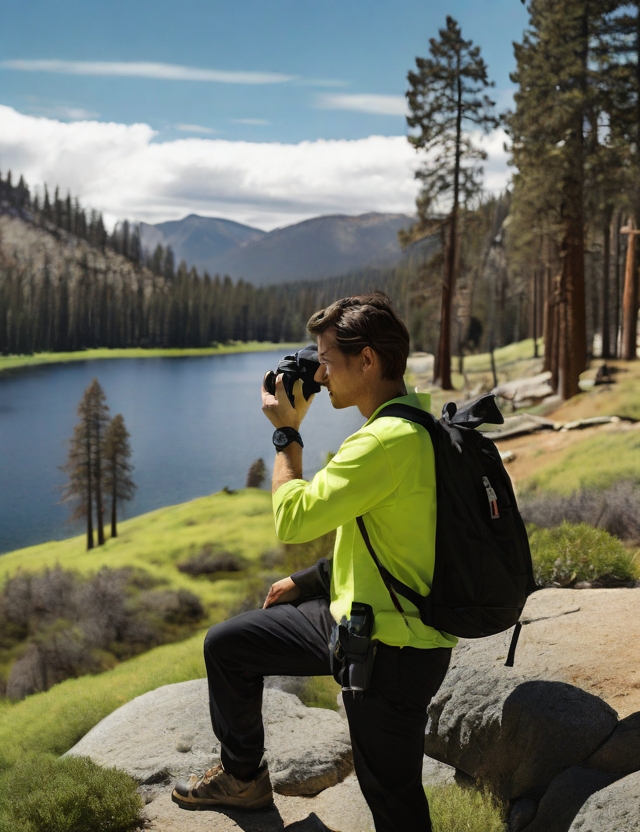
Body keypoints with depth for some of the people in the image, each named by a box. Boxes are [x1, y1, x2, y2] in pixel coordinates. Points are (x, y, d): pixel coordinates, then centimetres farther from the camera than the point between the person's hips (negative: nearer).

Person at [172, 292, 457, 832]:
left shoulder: (391, 440, -28)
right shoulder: (410, 420, 6)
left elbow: (293, 519, -24)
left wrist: (287, 432, -10)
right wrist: (308, 581, 17)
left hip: (390, 650, -10)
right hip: (353, 617, 10)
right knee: (226, 644, 18)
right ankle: (243, 776, 38)